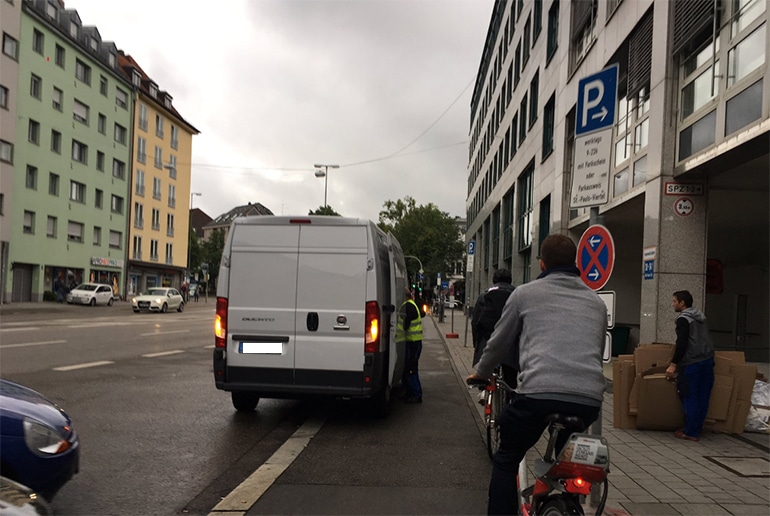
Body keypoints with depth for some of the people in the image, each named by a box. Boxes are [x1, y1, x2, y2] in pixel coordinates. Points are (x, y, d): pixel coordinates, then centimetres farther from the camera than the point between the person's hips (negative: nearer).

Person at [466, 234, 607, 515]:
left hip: (538, 393, -4)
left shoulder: (525, 293, 11)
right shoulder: (596, 302, 22)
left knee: (506, 460, 17)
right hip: (589, 399, 4)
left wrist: (480, 373, 36)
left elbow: (499, 342, 18)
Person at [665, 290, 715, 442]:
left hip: (691, 363, -8)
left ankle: (690, 432, 2)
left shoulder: (683, 319, -10)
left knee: (689, 398, -2)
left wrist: (673, 364, -14)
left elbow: (682, 343, -17)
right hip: (707, 361, 9)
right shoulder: (700, 317, 17)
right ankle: (697, 429, 16)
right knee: (702, 398, 10)